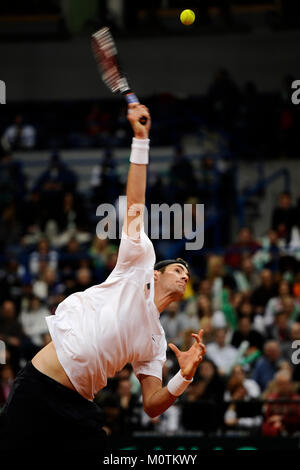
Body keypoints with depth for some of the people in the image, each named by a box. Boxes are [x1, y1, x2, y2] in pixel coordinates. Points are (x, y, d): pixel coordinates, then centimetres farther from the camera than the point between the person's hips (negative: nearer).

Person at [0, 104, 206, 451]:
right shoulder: (138, 267, 11)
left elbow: (152, 406, 16)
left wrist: (184, 377, -4)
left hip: (79, 410, 6)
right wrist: (140, 139, 4)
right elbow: (134, 205, 7)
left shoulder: (156, 340, 22)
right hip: (39, 387, -6)